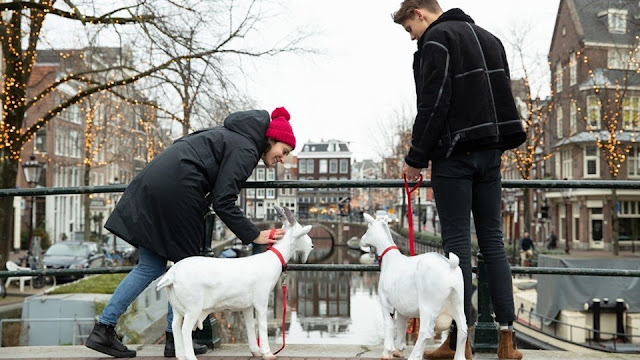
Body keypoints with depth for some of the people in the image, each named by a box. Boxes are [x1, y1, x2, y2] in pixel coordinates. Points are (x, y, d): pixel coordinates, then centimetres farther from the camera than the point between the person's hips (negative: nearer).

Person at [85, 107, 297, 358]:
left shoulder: (233, 136, 22)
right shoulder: (245, 150, -6)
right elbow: (223, 203, -12)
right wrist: (254, 236, -8)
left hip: (150, 184, 9)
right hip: (176, 193, -9)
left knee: (150, 266, 11)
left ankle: (103, 330, 9)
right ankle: (175, 340, 12)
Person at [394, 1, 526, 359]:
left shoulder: (436, 40, -5)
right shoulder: (488, 38, 20)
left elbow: (433, 105, -13)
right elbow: (504, 98, 19)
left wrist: (416, 158, -7)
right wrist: (497, 143, 18)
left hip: (454, 153, -7)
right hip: (491, 152, 7)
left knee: (457, 241, -4)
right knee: (492, 239, 6)